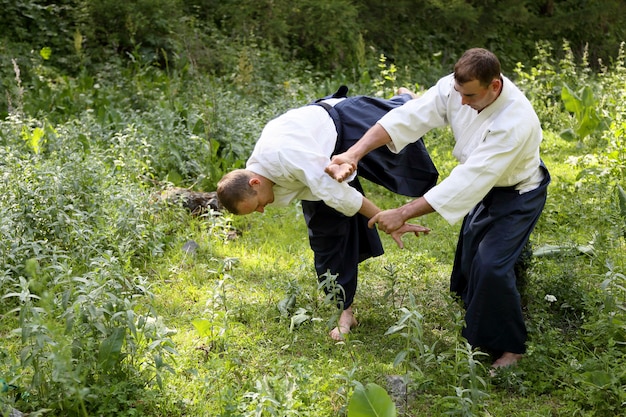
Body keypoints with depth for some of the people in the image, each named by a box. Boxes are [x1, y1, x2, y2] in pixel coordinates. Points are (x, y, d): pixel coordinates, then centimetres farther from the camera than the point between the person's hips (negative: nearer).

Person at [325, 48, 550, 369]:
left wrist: (404, 213, -41)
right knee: (470, 255, 23)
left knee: (491, 265, -19)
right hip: (485, 187, 7)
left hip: (517, 193, -7)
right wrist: (353, 154, -41)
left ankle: (508, 348, 4)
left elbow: (470, 180, -42)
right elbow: (408, 118, -28)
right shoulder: (455, 88, -23)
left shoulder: (515, 122, -41)